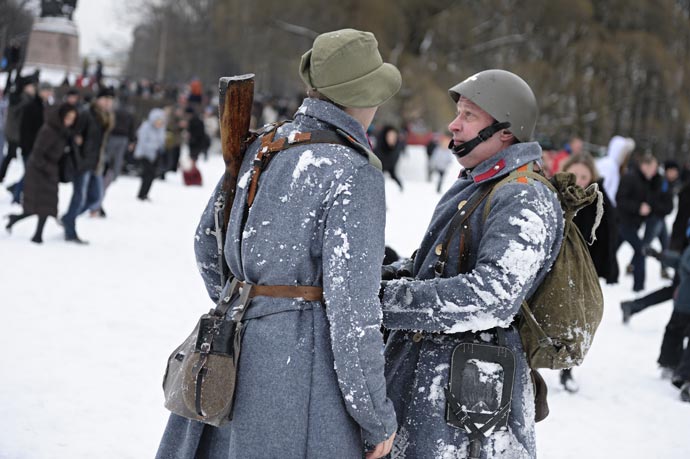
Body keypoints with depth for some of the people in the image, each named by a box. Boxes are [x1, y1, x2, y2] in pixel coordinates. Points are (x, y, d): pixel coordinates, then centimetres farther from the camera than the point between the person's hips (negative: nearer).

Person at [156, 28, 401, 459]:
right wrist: (377, 416, -10)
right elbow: (351, 302, -18)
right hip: (306, 355, -7)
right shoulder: (354, 172, -14)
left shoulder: (259, 147, 8)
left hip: (240, 354, 7)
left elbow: (209, 242, 20)